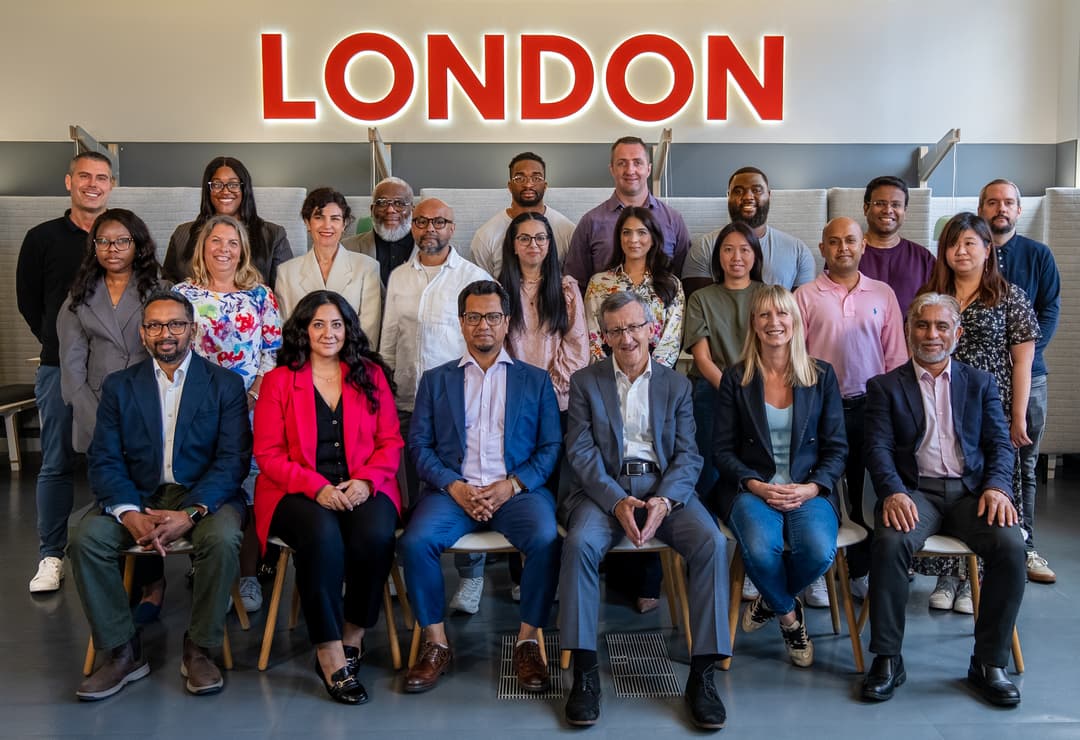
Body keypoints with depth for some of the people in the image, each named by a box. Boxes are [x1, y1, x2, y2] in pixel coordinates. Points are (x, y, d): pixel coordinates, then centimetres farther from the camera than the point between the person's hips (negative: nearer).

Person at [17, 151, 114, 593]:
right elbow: (28, 301, 10)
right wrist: (60, 341, 6)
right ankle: (51, 556, 13)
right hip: (60, 368, 0)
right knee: (56, 464, 4)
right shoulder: (42, 238, 5)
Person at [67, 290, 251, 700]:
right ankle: (122, 652, -8)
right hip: (137, 496, 3)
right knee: (85, 538, -24)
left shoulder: (225, 384, 2)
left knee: (223, 539, -32)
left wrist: (190, 513, -22)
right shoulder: (119, 386, 8)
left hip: (204, 495, -2)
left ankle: (199, 648, -11)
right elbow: (104, 461, 0)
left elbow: (233, 460, -6)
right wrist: (131, 514, -20)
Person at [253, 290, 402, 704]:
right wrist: (317, 487, -14)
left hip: (362, 489, 2)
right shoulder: (279, 380, 8)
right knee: (322, 535, -34)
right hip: (298, 492, -1)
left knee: (376, 534, -31)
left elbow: (391, 442, 9)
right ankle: (329, 654, -23)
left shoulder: (371, 375, 13)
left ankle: (353, 636, -8)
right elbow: (268, 454, 2)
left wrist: (366, 480, -11)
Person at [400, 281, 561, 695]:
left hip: (518, 490, 0)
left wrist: (512, 485, -10)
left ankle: (528, 642, -12)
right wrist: (455, 486, -10)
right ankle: (435, 644, -9)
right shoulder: (435, 380, 17)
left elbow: (550, 448, 7)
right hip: (453, 489, 1)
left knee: (545, 540, -31)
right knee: (416, 542, -28)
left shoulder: (536, 380, 16)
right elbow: (419, 445, 7)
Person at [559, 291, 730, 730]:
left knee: (712, 543, -26)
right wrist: (617, 501, -18)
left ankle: (702, 673, -17)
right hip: (605, 487, -1)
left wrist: (664, 500, -17)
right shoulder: (585, 382, 10)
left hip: (665, 486, 1)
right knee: (581, 542, -32)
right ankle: (585, 673, -21)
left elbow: (688, 455, 4)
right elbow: (581, 452, -1)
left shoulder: (676, 385, 13)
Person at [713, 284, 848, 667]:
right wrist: (755, 485, -14)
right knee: (759, 549, -33)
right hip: (750, 487, -1)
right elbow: (722, 449, 3)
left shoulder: (822, 375, 9)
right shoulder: (735, 379, 6)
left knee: (819, 550, -30)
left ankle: (771, 600, 5)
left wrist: (813, 487, -11)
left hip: (809, 488, 1)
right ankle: (789, 615, 2)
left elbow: (837, 448, 7)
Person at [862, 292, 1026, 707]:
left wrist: (997, 486, -11)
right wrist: (893, 493, -19)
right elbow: (878, 448, 1)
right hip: (914, 491, -2)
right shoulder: (885, 387, 13)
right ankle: (887, 660, -16)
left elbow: (1000, 443, 11)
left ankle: (989, 662, -10)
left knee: (1010, 546, -27)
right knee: (890, 544, -32)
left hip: (971, 490, 2)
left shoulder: (980, 383, 19)